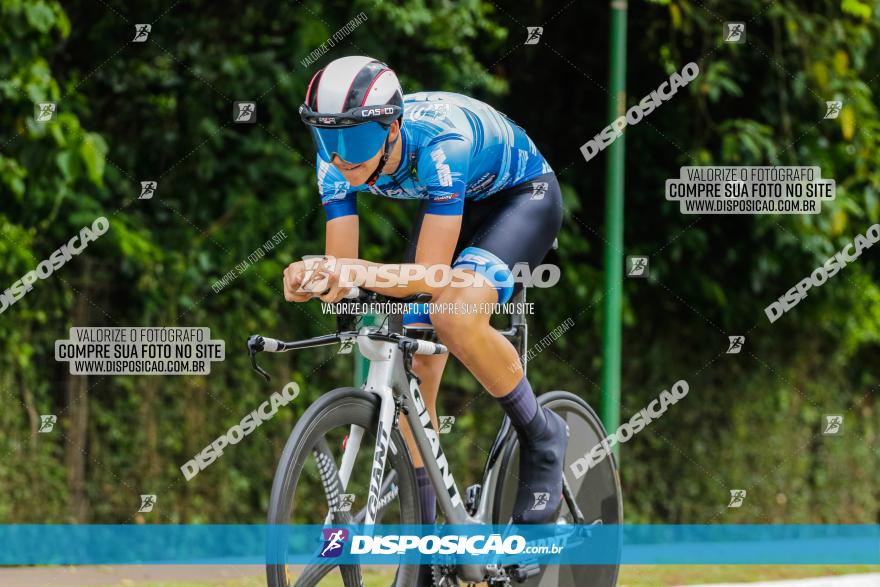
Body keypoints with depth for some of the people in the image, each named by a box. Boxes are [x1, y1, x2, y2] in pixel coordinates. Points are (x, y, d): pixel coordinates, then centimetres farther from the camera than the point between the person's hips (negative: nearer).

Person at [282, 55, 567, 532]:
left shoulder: (440, 143, -41)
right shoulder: (339, 159, -23)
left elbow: (432, 276, -41)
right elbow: (342, 270, -20)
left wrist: (358, 272, -58)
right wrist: (310, 277, -44)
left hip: (523, 196, -6)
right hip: (453, 204, 7)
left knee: (457, 314, -33)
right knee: (414, 366, -5)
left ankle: (542, 438, -9)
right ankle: (421, 525, 8)